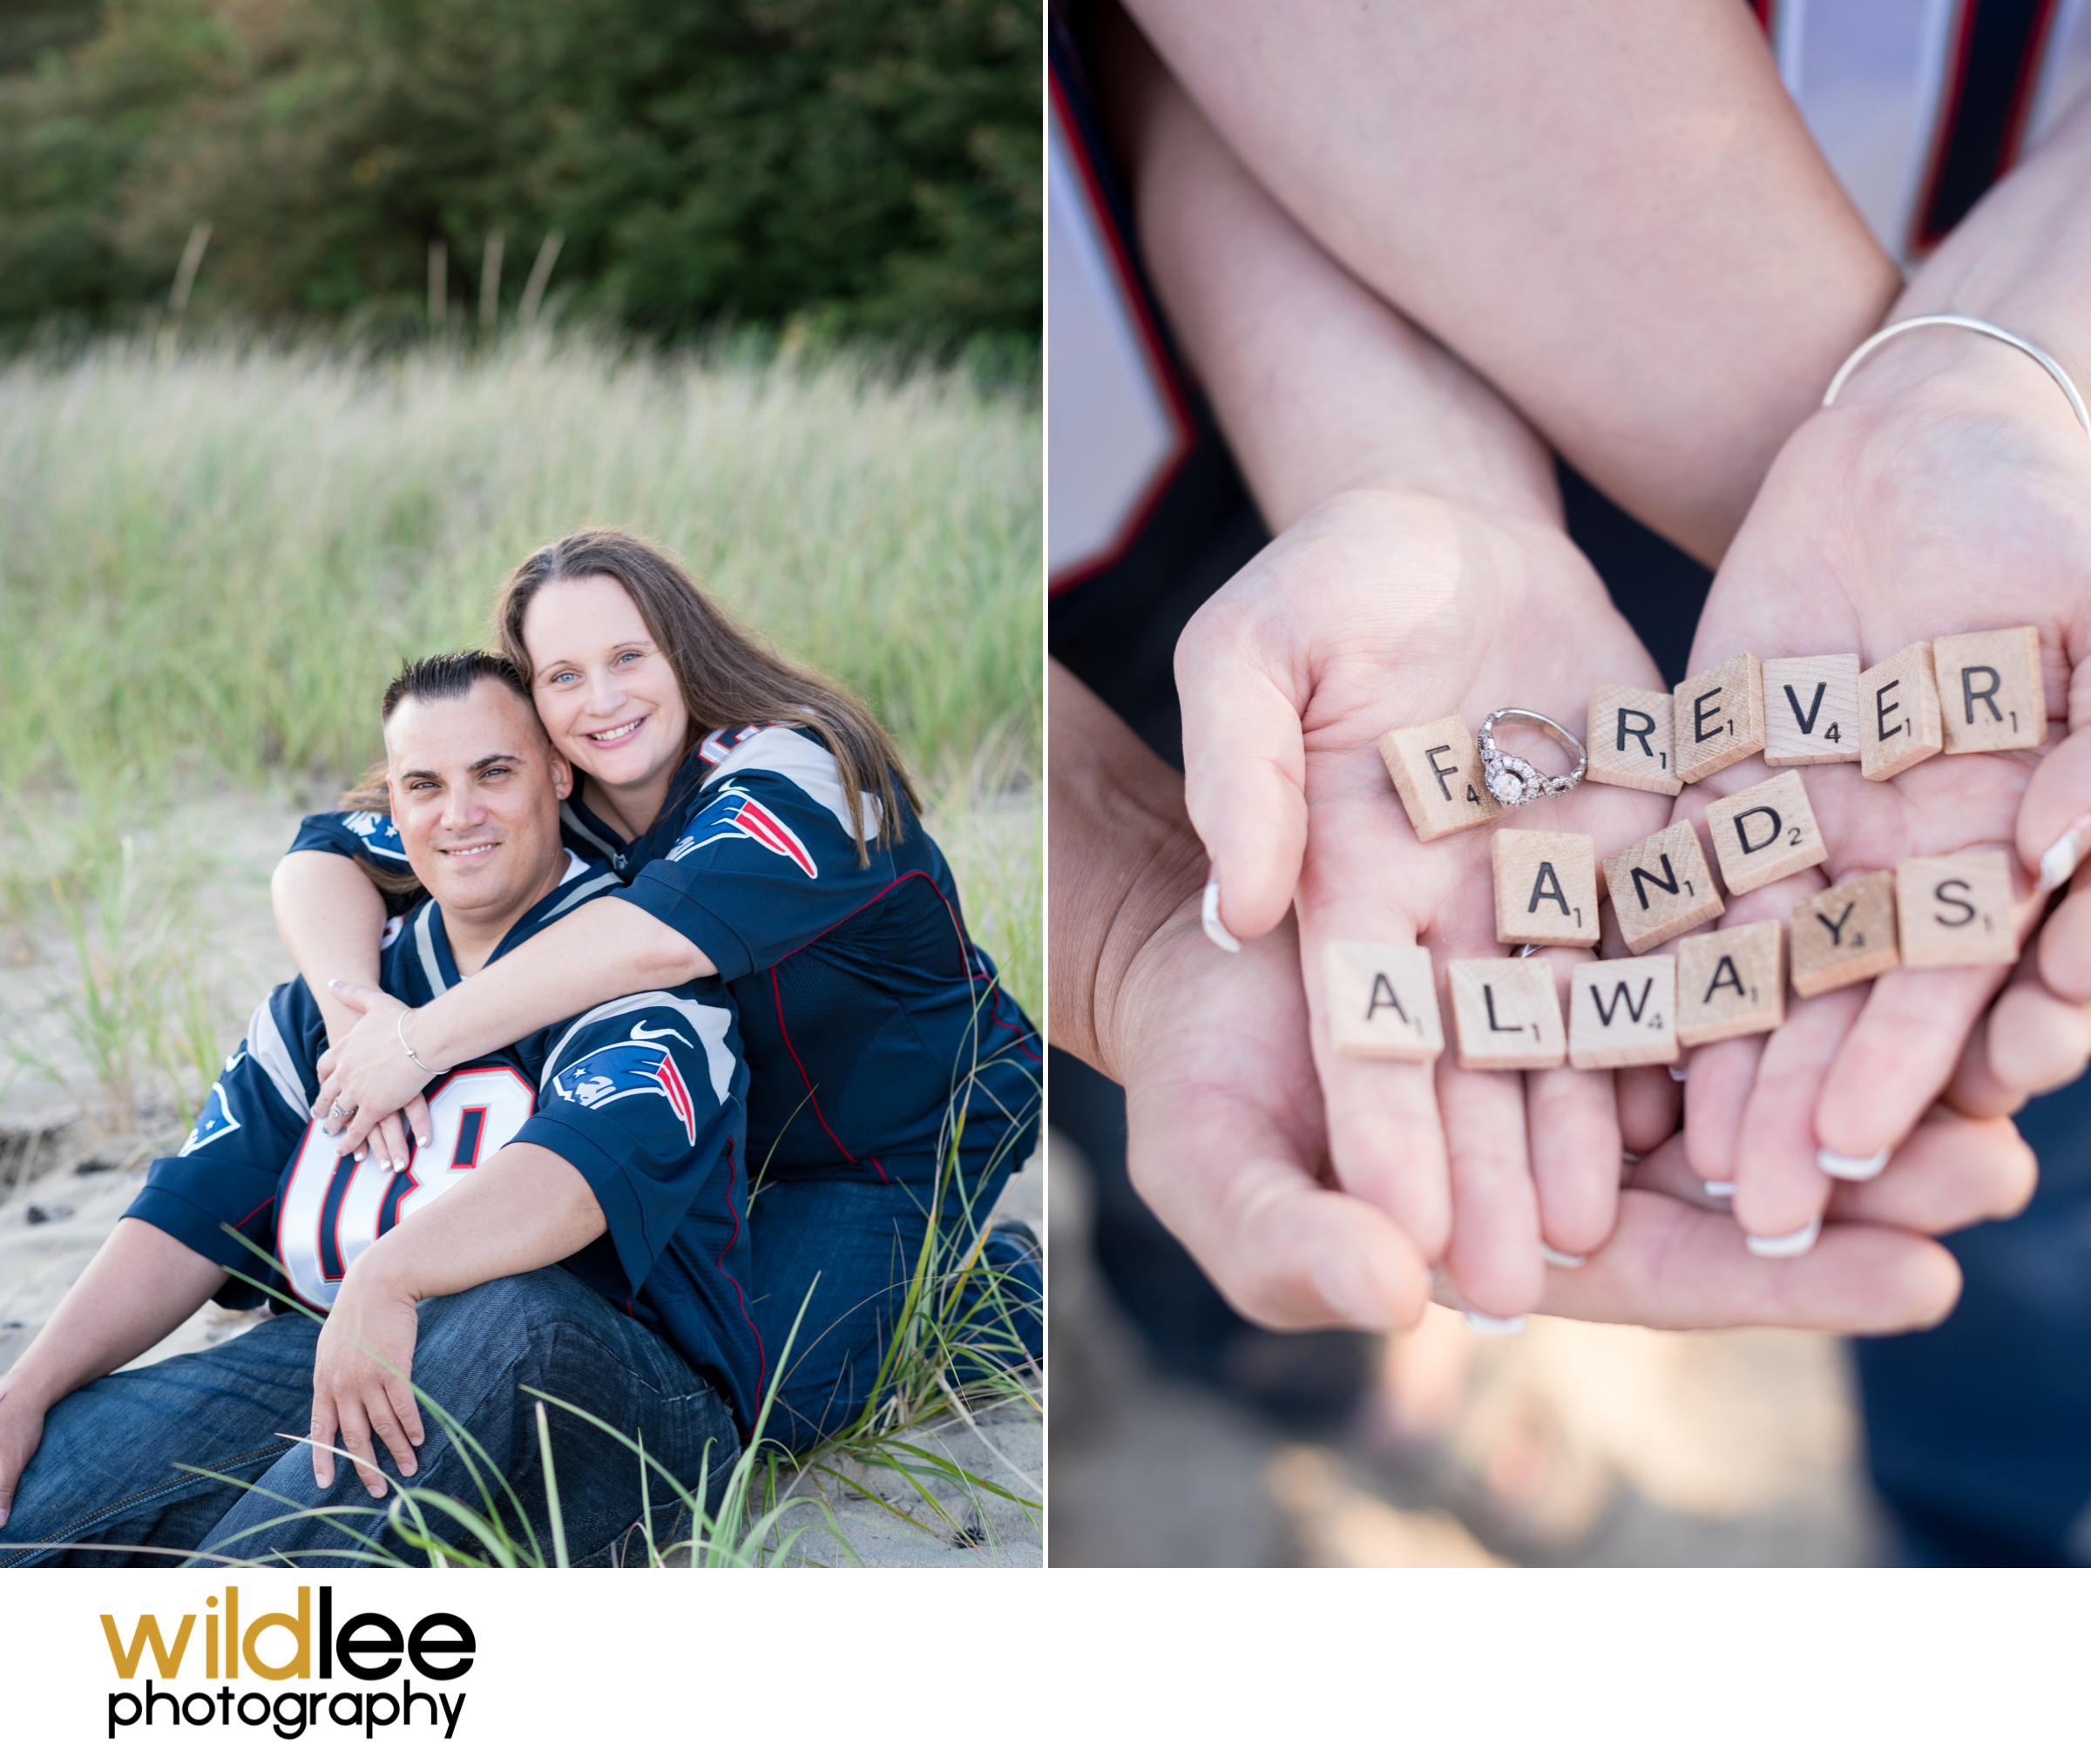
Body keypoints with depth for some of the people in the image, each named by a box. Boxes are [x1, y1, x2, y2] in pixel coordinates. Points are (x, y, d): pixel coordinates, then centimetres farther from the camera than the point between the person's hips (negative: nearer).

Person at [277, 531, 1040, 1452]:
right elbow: (320, 858, -12)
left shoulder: (794, 775, -30)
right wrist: (358, 1008, -35)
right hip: (732, 1133, 7)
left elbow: (657, 939, -47)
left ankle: (988, 1282, 8)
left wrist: (418, 1041, -44)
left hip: (911, 1135, -7)